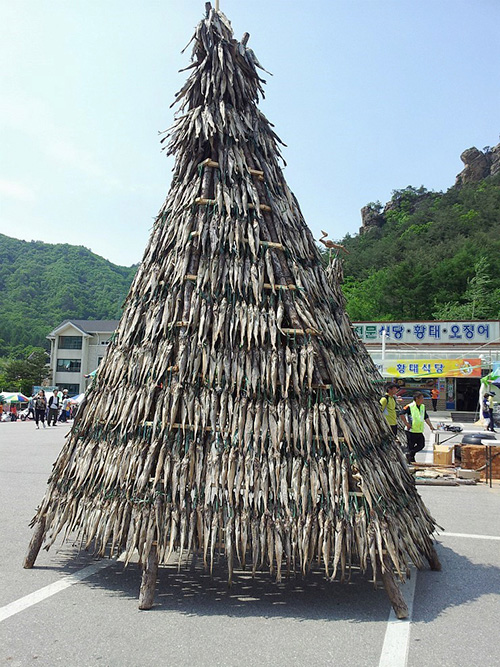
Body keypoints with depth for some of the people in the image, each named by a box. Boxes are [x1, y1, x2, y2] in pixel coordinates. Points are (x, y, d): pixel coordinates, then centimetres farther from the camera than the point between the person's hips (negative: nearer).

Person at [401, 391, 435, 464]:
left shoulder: (423, 407, 10)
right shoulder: (410, 406, -13)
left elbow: (426, 417, 17)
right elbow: (402, 414, -14)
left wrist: (430, 426, 9)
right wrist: (406, 423, -13)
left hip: (419, 431, 7)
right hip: (411, 431, -7)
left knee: (421, 445, 4)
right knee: (411, 446, 1)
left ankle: (410, 454, 18)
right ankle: (411, 460, 14)